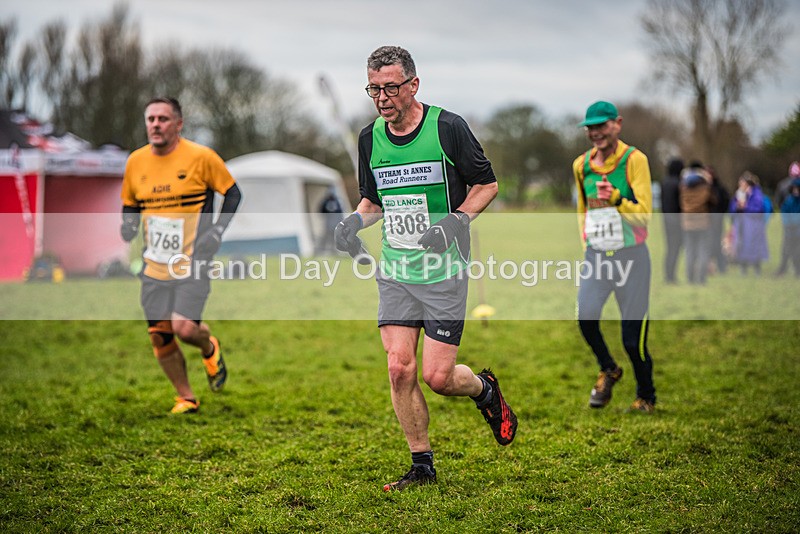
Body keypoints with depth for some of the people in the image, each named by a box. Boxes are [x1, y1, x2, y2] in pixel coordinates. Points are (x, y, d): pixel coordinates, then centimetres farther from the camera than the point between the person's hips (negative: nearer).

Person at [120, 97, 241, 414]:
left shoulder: (200, 156, -8)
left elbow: (233, 193, 1)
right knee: (159, 336, 3)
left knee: (184, 328, -17)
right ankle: (186, 398, 22)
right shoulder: (135, 161, 4)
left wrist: (217, 232, -9)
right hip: (154, 268, 4)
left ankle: (209, 347, 20)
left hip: (192, 264, -4)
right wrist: (126, 235, 1)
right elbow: (129, 206, 19)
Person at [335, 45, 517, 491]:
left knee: (438, 377, -6)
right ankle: (422, 465, 11)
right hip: (394, 271, 4)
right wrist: (356, 221, -2)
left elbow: (487, 183, -1)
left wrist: (458, 220, -17)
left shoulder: (448, 128, -10)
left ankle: (484, 388, 28)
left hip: (444, 270, -4)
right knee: (400, 368, -4)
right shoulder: (370, 139, 5)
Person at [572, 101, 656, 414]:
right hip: (595, 255, 3)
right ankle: (607, 371, 10)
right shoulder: (581, 165, 8)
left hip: (631, 255, -3)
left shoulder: (634, 160, -7)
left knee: (633, 338, -2)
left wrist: (615, 199, -28)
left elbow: (644, 214, -12)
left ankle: (646, 397, 23)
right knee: (586, 316, -20)